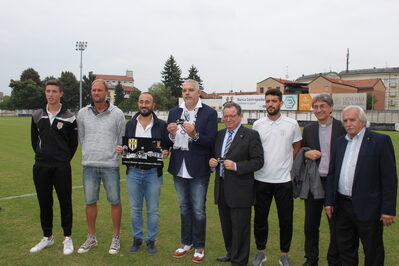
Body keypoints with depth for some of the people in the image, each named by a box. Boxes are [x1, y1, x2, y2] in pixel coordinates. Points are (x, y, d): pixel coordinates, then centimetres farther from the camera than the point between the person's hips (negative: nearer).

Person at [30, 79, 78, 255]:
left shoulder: (69, 118, -4)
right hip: (40, 166, 4)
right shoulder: (37, 115, 6)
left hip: (62, 168, -3)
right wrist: (42, 156, 12)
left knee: (65, 201, 3)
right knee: (44, 202, 11)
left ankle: (67, 238, 17)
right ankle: (47, 237, 27)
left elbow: (74, 143, 2)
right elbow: (34, 139, 15)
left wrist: (64, 160, 6)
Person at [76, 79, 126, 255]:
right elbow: (81, 137, 15)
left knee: (115, 202, 4)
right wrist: (89, 153, 14)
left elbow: (122, 139, 4)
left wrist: (114, 153, 5)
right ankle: (91, 238, 27)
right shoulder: (83, 113, 5)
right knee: (90, 202, 11)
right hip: (89, 165, 3)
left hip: (110, 165, -2)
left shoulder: (117, 114, -3)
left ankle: (116, 238, 20)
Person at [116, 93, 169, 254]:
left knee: (153, 209, 6)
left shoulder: (161, 125, 0)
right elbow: (124, 146, 14)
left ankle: (151, 240, 22)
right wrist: (120, 149, -8)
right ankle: (137, 238, 27)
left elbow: (167, 146, 3)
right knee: (135, 208, 11)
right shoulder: (130, 124, 8)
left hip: (153, 173, -2)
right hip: (133, 172, 2)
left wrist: (166, 152, -18)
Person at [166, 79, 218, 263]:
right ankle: (186, 243, 34)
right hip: (179, 169, 5)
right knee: (184, 208, 18)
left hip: (198, 170, -4)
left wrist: (194, 135, -29)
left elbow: (211, 142, -14)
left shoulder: (209, 113, -7)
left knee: (198, 210, 6)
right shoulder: (174, 112, 6)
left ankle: (199, 246, 24)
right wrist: (171, 134, -16)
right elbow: (169, 142, 5)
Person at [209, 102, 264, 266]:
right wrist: (212, 162, -2)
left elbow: (258, 161, -13)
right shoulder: (219, 134, 10)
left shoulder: (251, 135, -9)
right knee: (226, 225, 20)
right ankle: (231, 253, 40)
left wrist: (236, 166, -22)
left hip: (240, 189, -6)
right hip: (222, 188, 6)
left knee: (240, 227, 4)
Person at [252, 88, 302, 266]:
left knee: (286, 219, 8)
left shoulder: (292, 124, -1)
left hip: (284, 180, -1)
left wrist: (287, 163, 4)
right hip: (262, 179, 1)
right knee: (260, 218, 11)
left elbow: (297, 147, 12)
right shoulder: (257, 125, 2)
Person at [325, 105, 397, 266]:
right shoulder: (340, 142, 10)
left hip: (367, 208, -5)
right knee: (345, 249, 18)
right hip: (342, 205, 5)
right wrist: (329, 201, 6)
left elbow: (389, 177, -10)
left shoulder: (380, 141, -7)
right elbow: (332, 173, 11)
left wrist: (388, 209, -13)